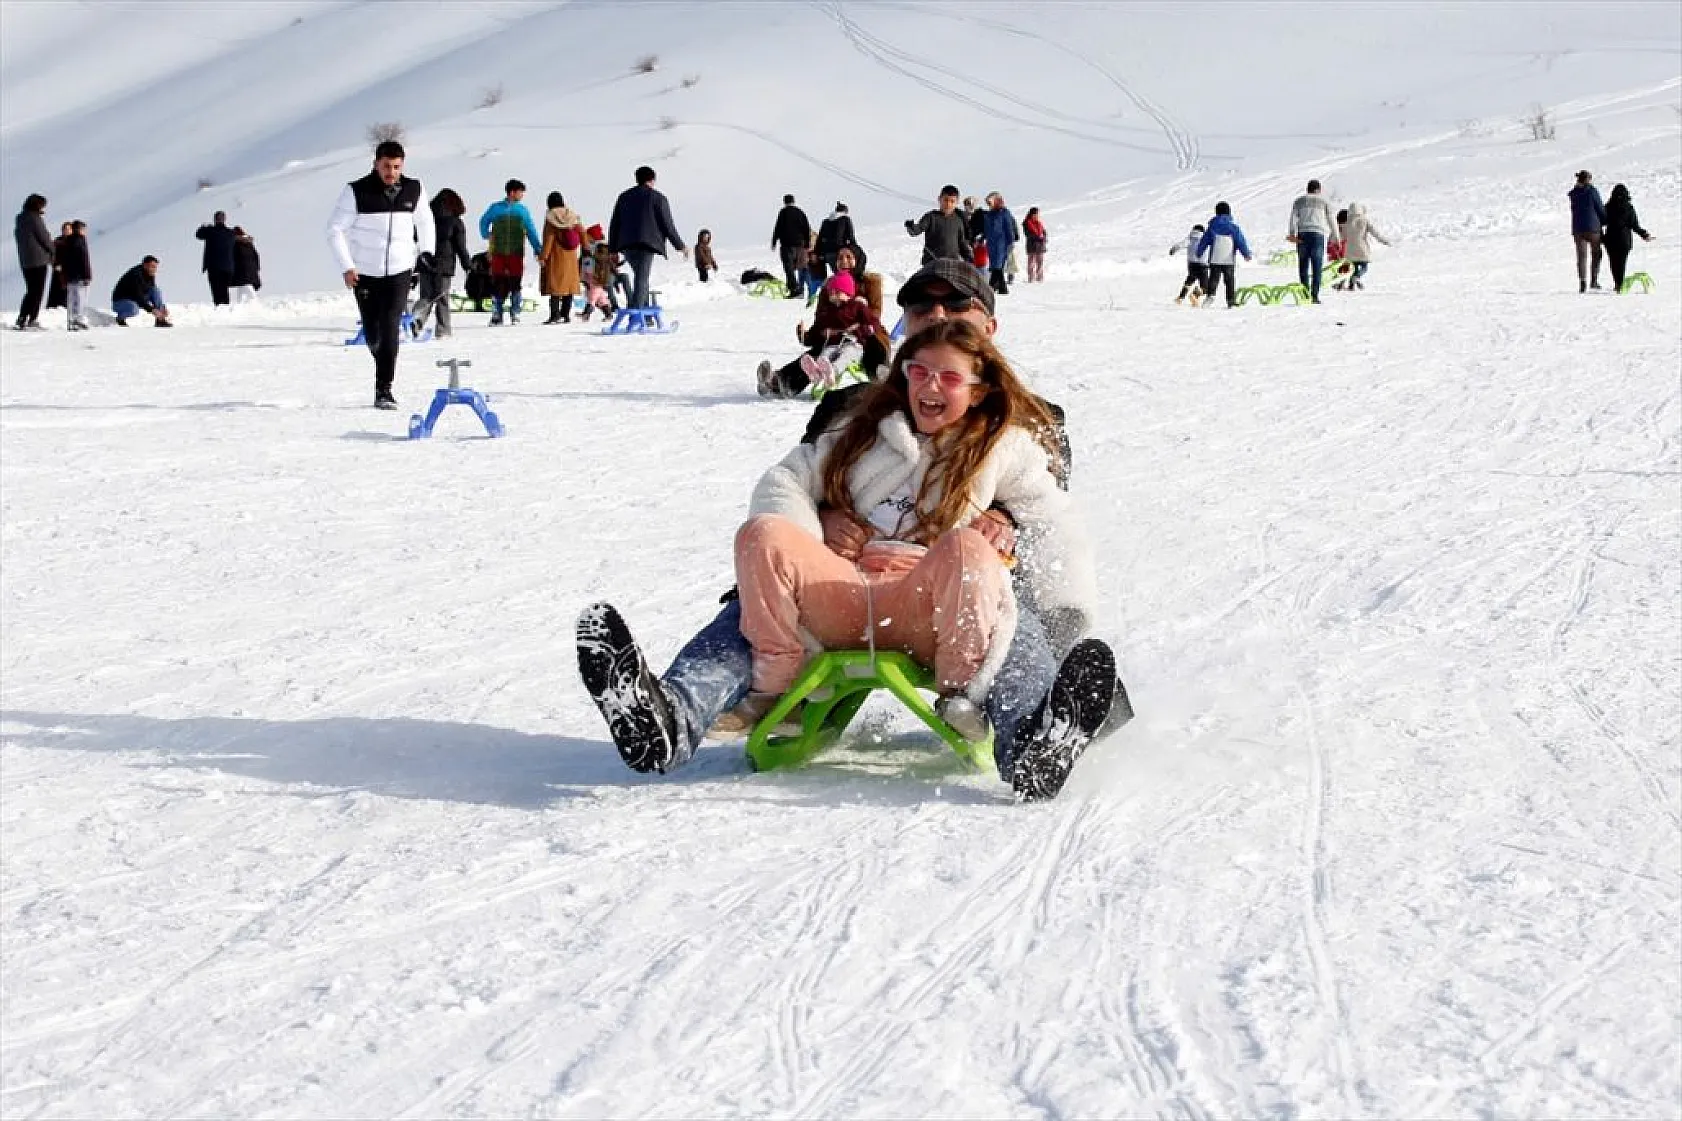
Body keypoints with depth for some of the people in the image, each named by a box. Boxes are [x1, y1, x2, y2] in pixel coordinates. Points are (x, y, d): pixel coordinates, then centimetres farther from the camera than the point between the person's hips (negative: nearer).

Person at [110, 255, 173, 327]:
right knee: (134, 309, -41)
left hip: (135, 301, 8)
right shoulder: (136, 275, -27)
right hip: (120, 301, -8)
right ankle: (121, 317, -7)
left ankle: (160, 321, -6)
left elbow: (154, 293, 4)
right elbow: (138, 297, -32)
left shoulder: (150, 275, -3)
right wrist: (152, 310, -38)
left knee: (157, 291, -9)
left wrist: (163, 307, -11)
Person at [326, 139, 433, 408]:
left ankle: (384, 389, -12)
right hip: (365, 273, 0)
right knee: (372, 332, 8)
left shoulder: (414, 190, -2)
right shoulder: (356, 191, -11)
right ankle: (384, 364, 39)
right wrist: (346, 266, -13)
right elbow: (335, 229, -6)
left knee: (390, 327, -14)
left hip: (399, 271, 0)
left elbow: (425, 224, 15)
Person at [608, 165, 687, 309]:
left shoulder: (624, 197, 19)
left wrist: (613, 248, 20)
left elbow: (614, 224, 17)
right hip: (647, 244, -5)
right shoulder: (658, 198, 3)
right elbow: (668, 225, 1)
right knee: (641, 279, -11)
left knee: (641, 277, 20)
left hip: (626, 244, 5)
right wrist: (680, 246, 10)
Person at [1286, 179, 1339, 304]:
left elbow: (1294, 218, 2)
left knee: (1303, 266, 7)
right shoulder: (1324, 202, 10)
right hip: (1319, 233, -2)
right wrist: (1335, 237, 16)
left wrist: (1293, 233, -6)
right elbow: (1332, 220, 9)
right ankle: (1315, 295, -9)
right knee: (1317, 267, -2)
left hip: (1302, 234, 2)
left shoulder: (1299, 201, 14)